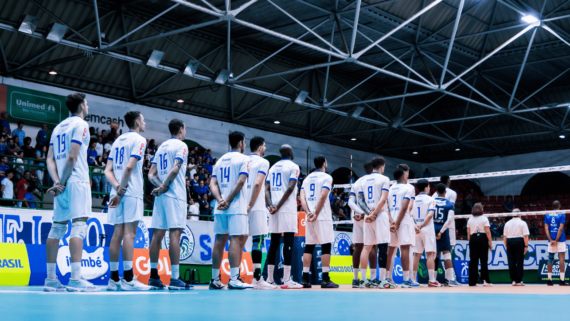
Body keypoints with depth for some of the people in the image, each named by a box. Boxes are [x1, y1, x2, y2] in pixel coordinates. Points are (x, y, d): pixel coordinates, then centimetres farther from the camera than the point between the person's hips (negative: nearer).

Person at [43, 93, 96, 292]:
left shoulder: (59, 127, 20)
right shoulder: (81, 125, -3)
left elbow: (50, 159, 11)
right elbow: (72, 157, -13)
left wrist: (57, 181, -1)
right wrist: (63, 182, -10)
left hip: (62, 184, 8)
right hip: (77, 181, -8)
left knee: (57, 227, 9)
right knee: (79, 225, -12)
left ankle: (51, 279, 10)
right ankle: (75, 279, -18)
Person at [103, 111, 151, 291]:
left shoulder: (118, 141, 20)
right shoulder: (139, 140, -3)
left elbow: (108, 171, 12)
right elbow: (130, 167, -15)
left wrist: (117, 187, -1)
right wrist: (121, 191, -12)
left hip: (118, 193, 7)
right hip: (131, 193, -7)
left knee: (118, 234, 6)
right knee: (129, 234, -9)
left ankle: (114, 279, 7)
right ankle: (128, 279, -11)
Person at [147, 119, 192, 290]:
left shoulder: (161, 146, 20)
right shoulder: (181, 146, -2)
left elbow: (151, 175, 13)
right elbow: (175, 170, -16)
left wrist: (160, 186, 0)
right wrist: (164, 186, -8)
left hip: (161, 196, 7)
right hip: (175, 195, -7)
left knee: (157, 235, 5)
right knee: (175, 233, -10)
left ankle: (153, 276, 7)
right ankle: (174, 278, -13)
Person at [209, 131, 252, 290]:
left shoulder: (220, 160, 17)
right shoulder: (243, 159, -2)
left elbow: (213, 184, 8)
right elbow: (240, 182, -14)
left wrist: (220, 200, -4)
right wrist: (228, 201, -13)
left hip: (220, 208, 7)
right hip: (236, 207, -6)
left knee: (220, 240, 9)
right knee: (236, 239, -8)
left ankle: (215, 279, 13)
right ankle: (234, 280, -14)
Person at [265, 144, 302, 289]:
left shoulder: (273, 167, 19)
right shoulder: (293, 167, -1)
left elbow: (267, 189, 9)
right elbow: (290, 188, -14)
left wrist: (271, 205, -2)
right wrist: (279, 206, -15)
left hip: (274, 209, 6)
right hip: (287, 209, -6)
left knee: (274, 242, 10)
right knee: (288, 241, -6)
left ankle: (270, 278, 10)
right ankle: (287, 280, -10)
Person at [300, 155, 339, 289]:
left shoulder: (307, 178, 16)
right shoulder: (327, 177, -2)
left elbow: (302, 197, 4)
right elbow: (323, 196, -15)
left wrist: (308, 212, -6)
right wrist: (316, 214, -15)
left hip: (309, 218, 6)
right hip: (323, 217, -6)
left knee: (308, 247, 8)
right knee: (326, 246, -3)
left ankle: (305, 279, 5)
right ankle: (325, 279, -6)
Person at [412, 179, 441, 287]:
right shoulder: (430, 199, -4)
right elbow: (430, 214, -16)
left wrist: (415, 226, 0)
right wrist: (421, 226, -17)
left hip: (416, 230, 5)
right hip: (427, 229, -5)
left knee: (416, 255, 9)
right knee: (430, 254, -6)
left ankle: (413, 279, 9)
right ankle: (432, 280, -12)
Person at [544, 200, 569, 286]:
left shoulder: (547, 215, 7)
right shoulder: (561, 215, -4)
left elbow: (546, 228, -1)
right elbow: (561, 228, -12)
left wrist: (551, 240, -5)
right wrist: (556, 240, -12)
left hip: (551, 241, 4)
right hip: (560, 240, -4)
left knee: (550, 259, 8)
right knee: (561, 259, -1)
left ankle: (549, 280, 7)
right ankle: (562, 280, -5)